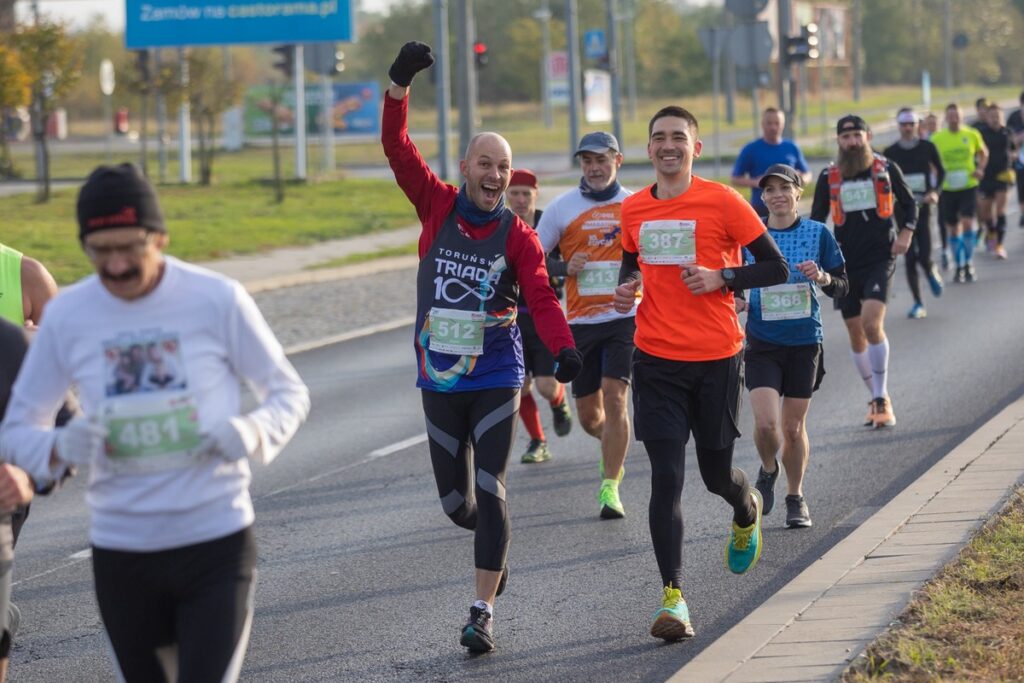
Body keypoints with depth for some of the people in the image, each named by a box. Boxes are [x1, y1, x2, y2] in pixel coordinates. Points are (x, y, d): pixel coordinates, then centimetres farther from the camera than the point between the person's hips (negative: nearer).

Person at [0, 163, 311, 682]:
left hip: (217, 543, -3)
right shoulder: (66, 317, -2)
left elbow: (289, 394, 4)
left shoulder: (217, 300, -7)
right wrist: (60, 448, -19)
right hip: (120, 554, 3)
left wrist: (254, 433, -20)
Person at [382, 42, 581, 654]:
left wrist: (564, 349, -33)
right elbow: (398, 149, -8)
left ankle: (484, 612, -4)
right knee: (455, 500, 8)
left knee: (489, 494, -9)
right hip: (440, 379, 2)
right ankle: (494, 544, 43)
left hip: (498, 379, -2)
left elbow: (542, 297, -16)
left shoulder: (518, 235, -6)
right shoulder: (438, 207, -1)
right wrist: (400, 85, -19)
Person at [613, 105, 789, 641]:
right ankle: (673, 598, -6)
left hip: (716, 359, -2)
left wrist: (722, 278, -17)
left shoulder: (722, 202, -7)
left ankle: (747, 513, 48)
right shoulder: (633, 210, 5)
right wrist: (626, 290, 1)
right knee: (666, 478, -7)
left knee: (716, 473, 10)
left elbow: (776, 268, -3)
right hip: (656, 360, 2)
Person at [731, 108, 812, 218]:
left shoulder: (792, 148, 8)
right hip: (760, 209, -3)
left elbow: (807, 174, 17)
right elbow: (735, 179, 1)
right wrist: (754, 182, -18)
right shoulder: (750, 150, 0)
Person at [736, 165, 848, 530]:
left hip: (805, 341, 0)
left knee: (794, 427, 7)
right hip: (762, 343, 0)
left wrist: (822, 277, -17)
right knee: (765, 423, -14)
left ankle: (795, 498, 27)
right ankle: (767, 471, 19)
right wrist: (734, 301, -9)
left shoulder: (818, 233, 0)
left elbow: (842, 286, 4)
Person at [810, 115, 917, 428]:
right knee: (856, 334, 6)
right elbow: (816, 218, 13)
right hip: (846, 263, 3)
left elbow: (909, 203, 13)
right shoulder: (829, 177, 4)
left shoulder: (886, 169, 1)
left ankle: (882, 400, -12)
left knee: (872, 323, -21)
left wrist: (906, 233, -2)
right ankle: (878, 400, 23)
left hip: (880, 258, -3)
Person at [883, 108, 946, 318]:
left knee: (924, 256, -10)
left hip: (922, 206, -1)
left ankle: (932, 271, 28)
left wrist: (935, 191, -2)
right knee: (910, 258, -1)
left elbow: (940, 171, 13)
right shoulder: (890, 152, 1)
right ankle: (918, 303, 9)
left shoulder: (927, 148, 1)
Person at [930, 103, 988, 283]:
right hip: (947, 188, 1)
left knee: (967, 222, -15)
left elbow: (983, 153, 15)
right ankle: (959, 267, 20)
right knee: (953, 229, 6)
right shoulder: (936, 139, -3)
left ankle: (969, 264, 0)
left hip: (968, 186, -1)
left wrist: (980, 169, -1)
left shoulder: (972, 135, -1)